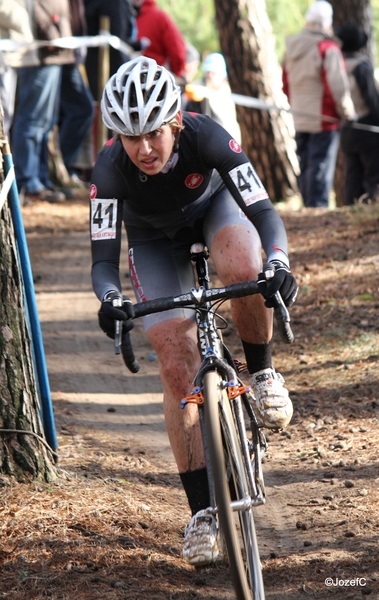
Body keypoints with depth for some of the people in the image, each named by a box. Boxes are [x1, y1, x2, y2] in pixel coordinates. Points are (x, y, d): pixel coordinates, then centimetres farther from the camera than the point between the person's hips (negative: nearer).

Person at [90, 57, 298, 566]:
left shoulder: (206, 138, -35)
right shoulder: (110, 170, -33)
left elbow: (264, 211, -37)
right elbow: (103, 257, -33)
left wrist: (279, 262, -56)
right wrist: (110, 298, -55)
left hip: (214, 205, -1)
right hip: (155, 239, 1)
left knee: (245, 270, -37)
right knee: (179, 369, -11)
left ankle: (262, 374, -8)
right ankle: (202, 512, -3)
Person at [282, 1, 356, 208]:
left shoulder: (291, 48, 9)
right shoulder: (327, 48, -14)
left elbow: (286, 84, 18)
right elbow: (337, 85, -16)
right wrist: (347, 112, -3)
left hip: (299, 121, 7)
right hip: (324, 120, -7)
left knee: (305, 168, 13)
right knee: (321, 168, -5)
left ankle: (308, 206, 16)